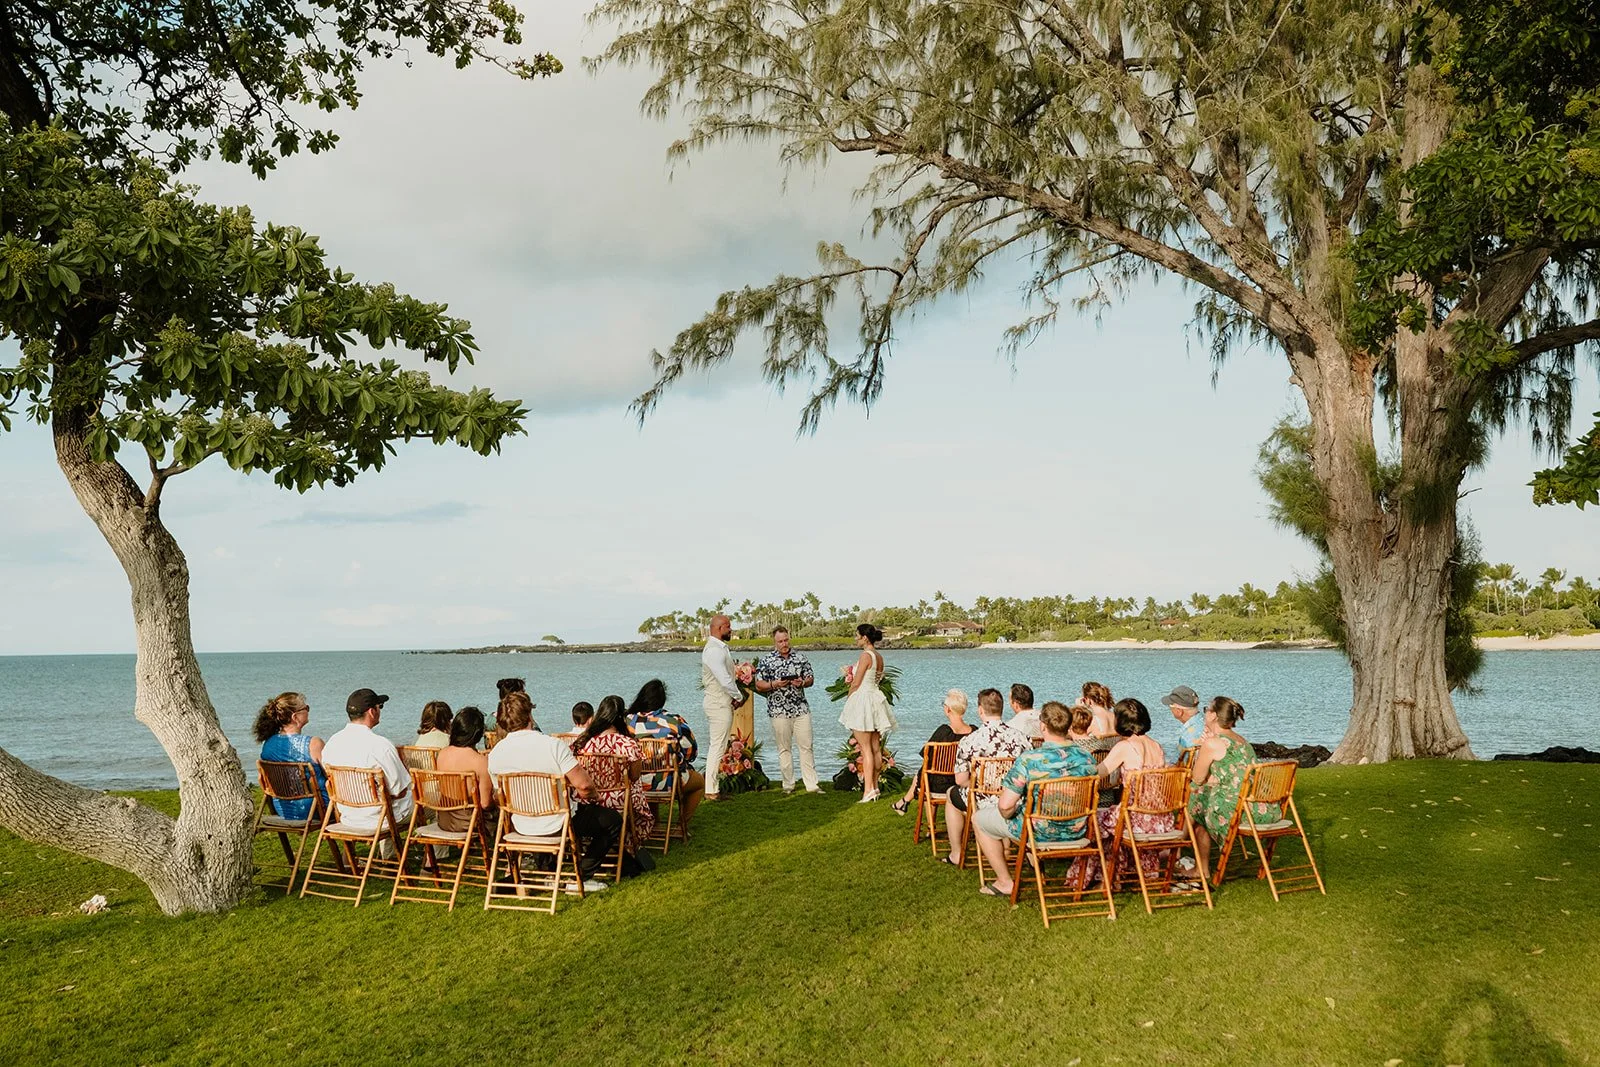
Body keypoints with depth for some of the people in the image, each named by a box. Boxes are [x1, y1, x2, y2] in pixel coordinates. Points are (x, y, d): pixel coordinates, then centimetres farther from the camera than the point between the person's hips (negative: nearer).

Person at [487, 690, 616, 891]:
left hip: (521, 827, 6)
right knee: (613, 820, 15)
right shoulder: (552, 745, -22)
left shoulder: (495, 754, -9)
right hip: (557, 825, -5)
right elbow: (583, 784, -23)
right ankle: (581, 877, 11)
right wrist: (591, 794, 2)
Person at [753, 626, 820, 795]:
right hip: (778, 711, -2)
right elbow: (759, 685, 1)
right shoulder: (765, 661, 1)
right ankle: (788, 785, 12)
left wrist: (802, 682, -9)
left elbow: (811, 679, 12)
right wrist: (774, 684, -16)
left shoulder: (800, 658, 8)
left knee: (806, 746, 0)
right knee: (784, 749, 4)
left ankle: (812, 784, 3)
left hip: (801, 709, 2)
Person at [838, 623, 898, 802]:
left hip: (863, 698, -9)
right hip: (876, 698, 9)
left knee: (866, 749, -8)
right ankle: (875, 786, 17)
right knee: (876, 748, 11)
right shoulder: (879, 656, 11)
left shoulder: (865, 655, -15)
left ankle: (868, 789, -11)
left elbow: (856, 683, -13)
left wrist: (848, 698, 2)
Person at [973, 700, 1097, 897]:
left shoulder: (1028, 759, -25)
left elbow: (1005, 805, -23)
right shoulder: (1086, 758, -9)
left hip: (1039, 832, -6)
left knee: (979, 818, 19)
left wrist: (1009, 814, 0)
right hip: (1075, 831, 6)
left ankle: (1005, 882, 22)